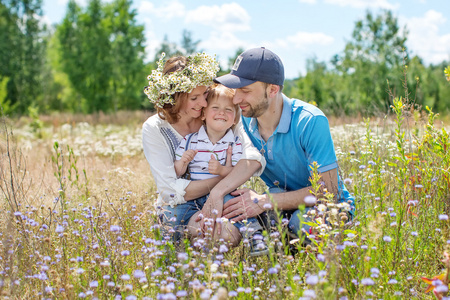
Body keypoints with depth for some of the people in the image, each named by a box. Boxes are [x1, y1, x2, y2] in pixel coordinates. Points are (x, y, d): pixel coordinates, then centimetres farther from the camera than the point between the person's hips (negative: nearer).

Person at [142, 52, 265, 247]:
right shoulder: (154, 129, -8)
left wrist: (218, 192, -34)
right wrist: (222, 178, -20)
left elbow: (254, 158, -20)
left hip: (223, 201, 2)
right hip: (179, 207, -2)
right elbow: (172, 191, -15)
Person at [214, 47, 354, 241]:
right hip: (281, 205, 4)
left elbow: (328, 191, -26)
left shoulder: (310, 121, -24)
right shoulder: (243, 120, -7)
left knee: (303, 221, -38)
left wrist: (264, 202, -32)